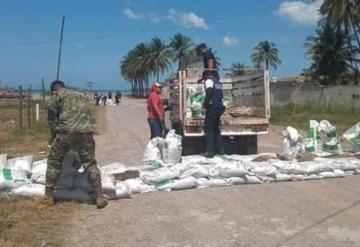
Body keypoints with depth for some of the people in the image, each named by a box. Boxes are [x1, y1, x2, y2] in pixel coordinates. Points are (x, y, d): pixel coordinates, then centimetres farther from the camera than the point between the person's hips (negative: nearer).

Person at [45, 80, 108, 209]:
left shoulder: (58, 94, 14)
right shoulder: (82, 95, 29)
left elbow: (51, 114, 9)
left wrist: (56, 129, 23)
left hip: (66, 131, -4)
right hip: (85, 132, 4)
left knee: (54, 161, 13)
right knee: (90, 163, 12)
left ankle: (49, 196, 17)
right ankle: (99, 197, 10)